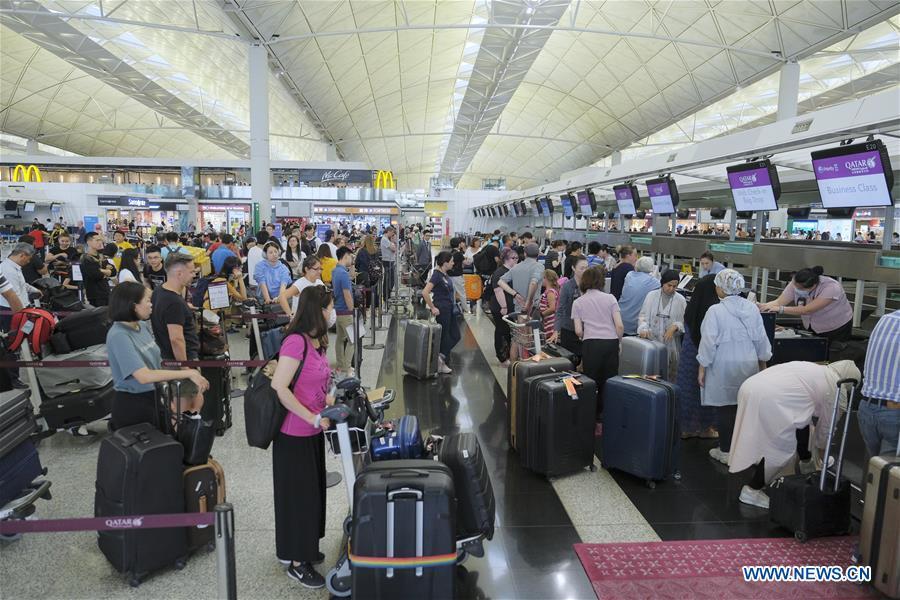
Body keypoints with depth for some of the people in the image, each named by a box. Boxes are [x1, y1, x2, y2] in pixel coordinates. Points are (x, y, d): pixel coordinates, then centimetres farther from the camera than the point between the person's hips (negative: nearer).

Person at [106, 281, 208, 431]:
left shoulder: (143, 326, 0)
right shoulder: (118, 336, -23)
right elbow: (144, 376, -31)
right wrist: (188, 373, -29)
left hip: (153, 398, 8)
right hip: (131, 405, -8)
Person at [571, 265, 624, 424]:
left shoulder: (578, 302, 7)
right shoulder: (609, 298, 7)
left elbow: (578, 331, 1)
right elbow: (619, 325, 1)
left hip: (591, 344, -1)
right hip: (611, 343, 1)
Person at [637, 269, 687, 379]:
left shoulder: (680, 300, 4)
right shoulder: (651, 296, 4)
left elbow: (684, 322, 4)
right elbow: (643, 315, 0)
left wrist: (675, 327, -16)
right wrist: (643, 329, -17)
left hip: (670, 344, 0)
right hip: (651, 341, 0)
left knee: (669, 377, 2)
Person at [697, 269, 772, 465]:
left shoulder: (715, 311, -13)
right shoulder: (752, 308, 1)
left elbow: (708, 342, -13)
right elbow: (761, 338, 7)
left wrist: (702, 368, -6)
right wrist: (763, 362, 19)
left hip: (724, 367, -4)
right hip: (748, 365, 4)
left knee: (725, 408, 4)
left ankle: (726, 451, 12)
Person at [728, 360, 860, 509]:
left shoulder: (816, 370, 32)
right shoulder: (836, 387, 7)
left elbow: (808, 411, 40)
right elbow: (827, 425, 16)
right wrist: (821, 455, 33)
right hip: (769, 398, -10)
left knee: (801, 420, 27)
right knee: (781, 449, 3)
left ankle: (806, 463, 45)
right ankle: (752, 490, 5)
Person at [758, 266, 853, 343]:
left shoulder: (831, 287, -33)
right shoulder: (796, 284, -18)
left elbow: (808, 310, -41)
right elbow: (779, 302, -22)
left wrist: (780, 309, -47)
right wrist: (760, 306, -39)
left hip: (837, 330, -4)